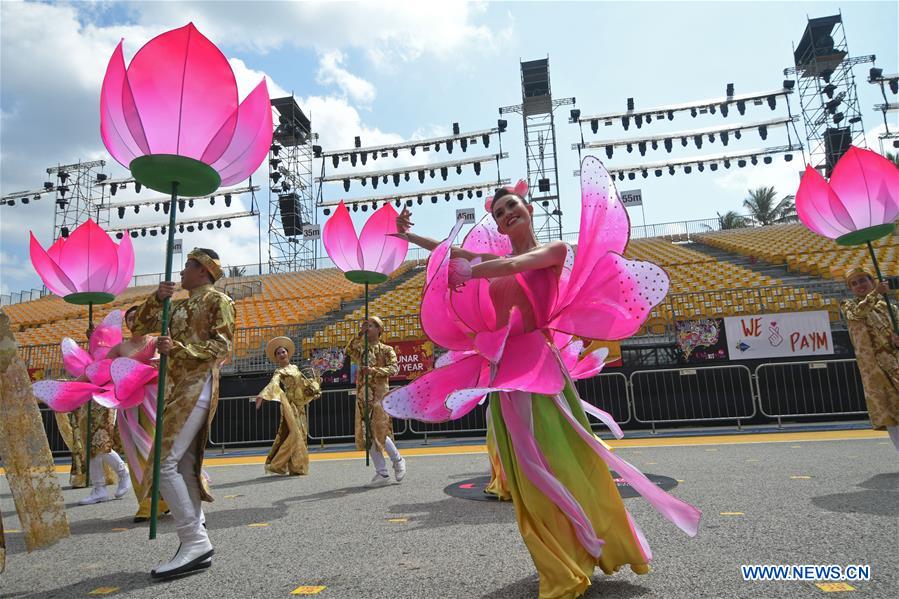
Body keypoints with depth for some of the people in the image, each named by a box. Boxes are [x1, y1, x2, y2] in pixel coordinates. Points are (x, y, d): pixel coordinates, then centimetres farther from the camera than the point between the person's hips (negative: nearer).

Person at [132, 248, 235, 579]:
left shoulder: (218, 300, -1)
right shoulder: (179, 306, 23)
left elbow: (222, 346, -11)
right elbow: (139, 326, 20)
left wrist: (177, 348, -19)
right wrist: (157, 298, 5)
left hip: (197, 389, -9)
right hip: (179, 389, 9)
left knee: (164, 462, -17)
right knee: (184, 466, 9)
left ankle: (194, 542, -13)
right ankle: (195, 544, 17)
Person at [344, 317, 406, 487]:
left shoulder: (386, 349, 2)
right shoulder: (361, 349, 14)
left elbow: (394, 368, -12)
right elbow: (348, 350, -6)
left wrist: (374, 370, -22)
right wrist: (359, 334, -8)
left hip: (379, 395, -5)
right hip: (363, 396, 5)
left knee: (379, 432, -9)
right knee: (367, 434, 3)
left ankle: (398, 460, 17)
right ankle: (382, 473, 11)